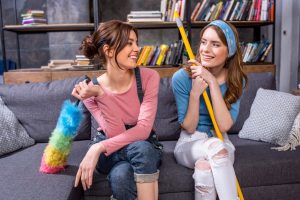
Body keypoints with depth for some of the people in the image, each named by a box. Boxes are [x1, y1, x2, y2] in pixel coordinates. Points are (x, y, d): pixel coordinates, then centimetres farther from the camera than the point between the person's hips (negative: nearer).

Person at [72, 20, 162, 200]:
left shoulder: (149, 77, -16)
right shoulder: (92, 89, -14)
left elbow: (144, 129, -24)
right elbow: (115, 134, -21)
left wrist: (98, 148, -32)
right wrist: (101, 96, -32)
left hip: (144, 146, 1)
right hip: (109, 152, -1)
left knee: (141, 148, -36)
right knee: (120, 176, -36)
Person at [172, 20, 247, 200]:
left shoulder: (236, 80, -6)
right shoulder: (182, 77, -13)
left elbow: (224, 126, -18)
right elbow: (189, 128, -10)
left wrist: (212, 82, -24)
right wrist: (195, 93, -27)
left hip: (220, 143, 1)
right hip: (190, 144, 0)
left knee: (206, 167, -34)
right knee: (215, 147, -34)